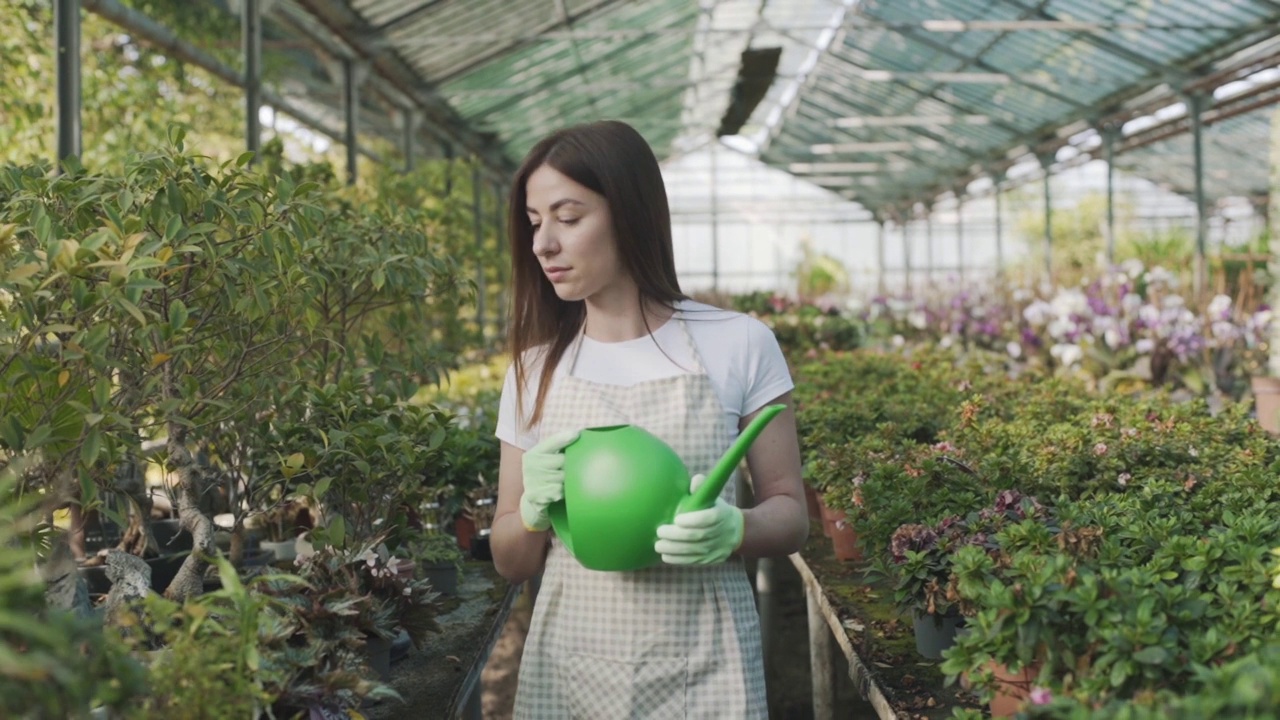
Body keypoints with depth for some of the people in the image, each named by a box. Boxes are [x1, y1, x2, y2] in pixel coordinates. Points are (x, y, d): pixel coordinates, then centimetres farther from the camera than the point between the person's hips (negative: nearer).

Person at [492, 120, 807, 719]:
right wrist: (533, 509, -14)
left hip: (701, 668, -2)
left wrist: (733, 528, -20)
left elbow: (789, 514, 1)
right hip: (569, 668, 2)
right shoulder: (535, 370, 3)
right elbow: (510, 563, 7)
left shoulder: (738, 345, -5)